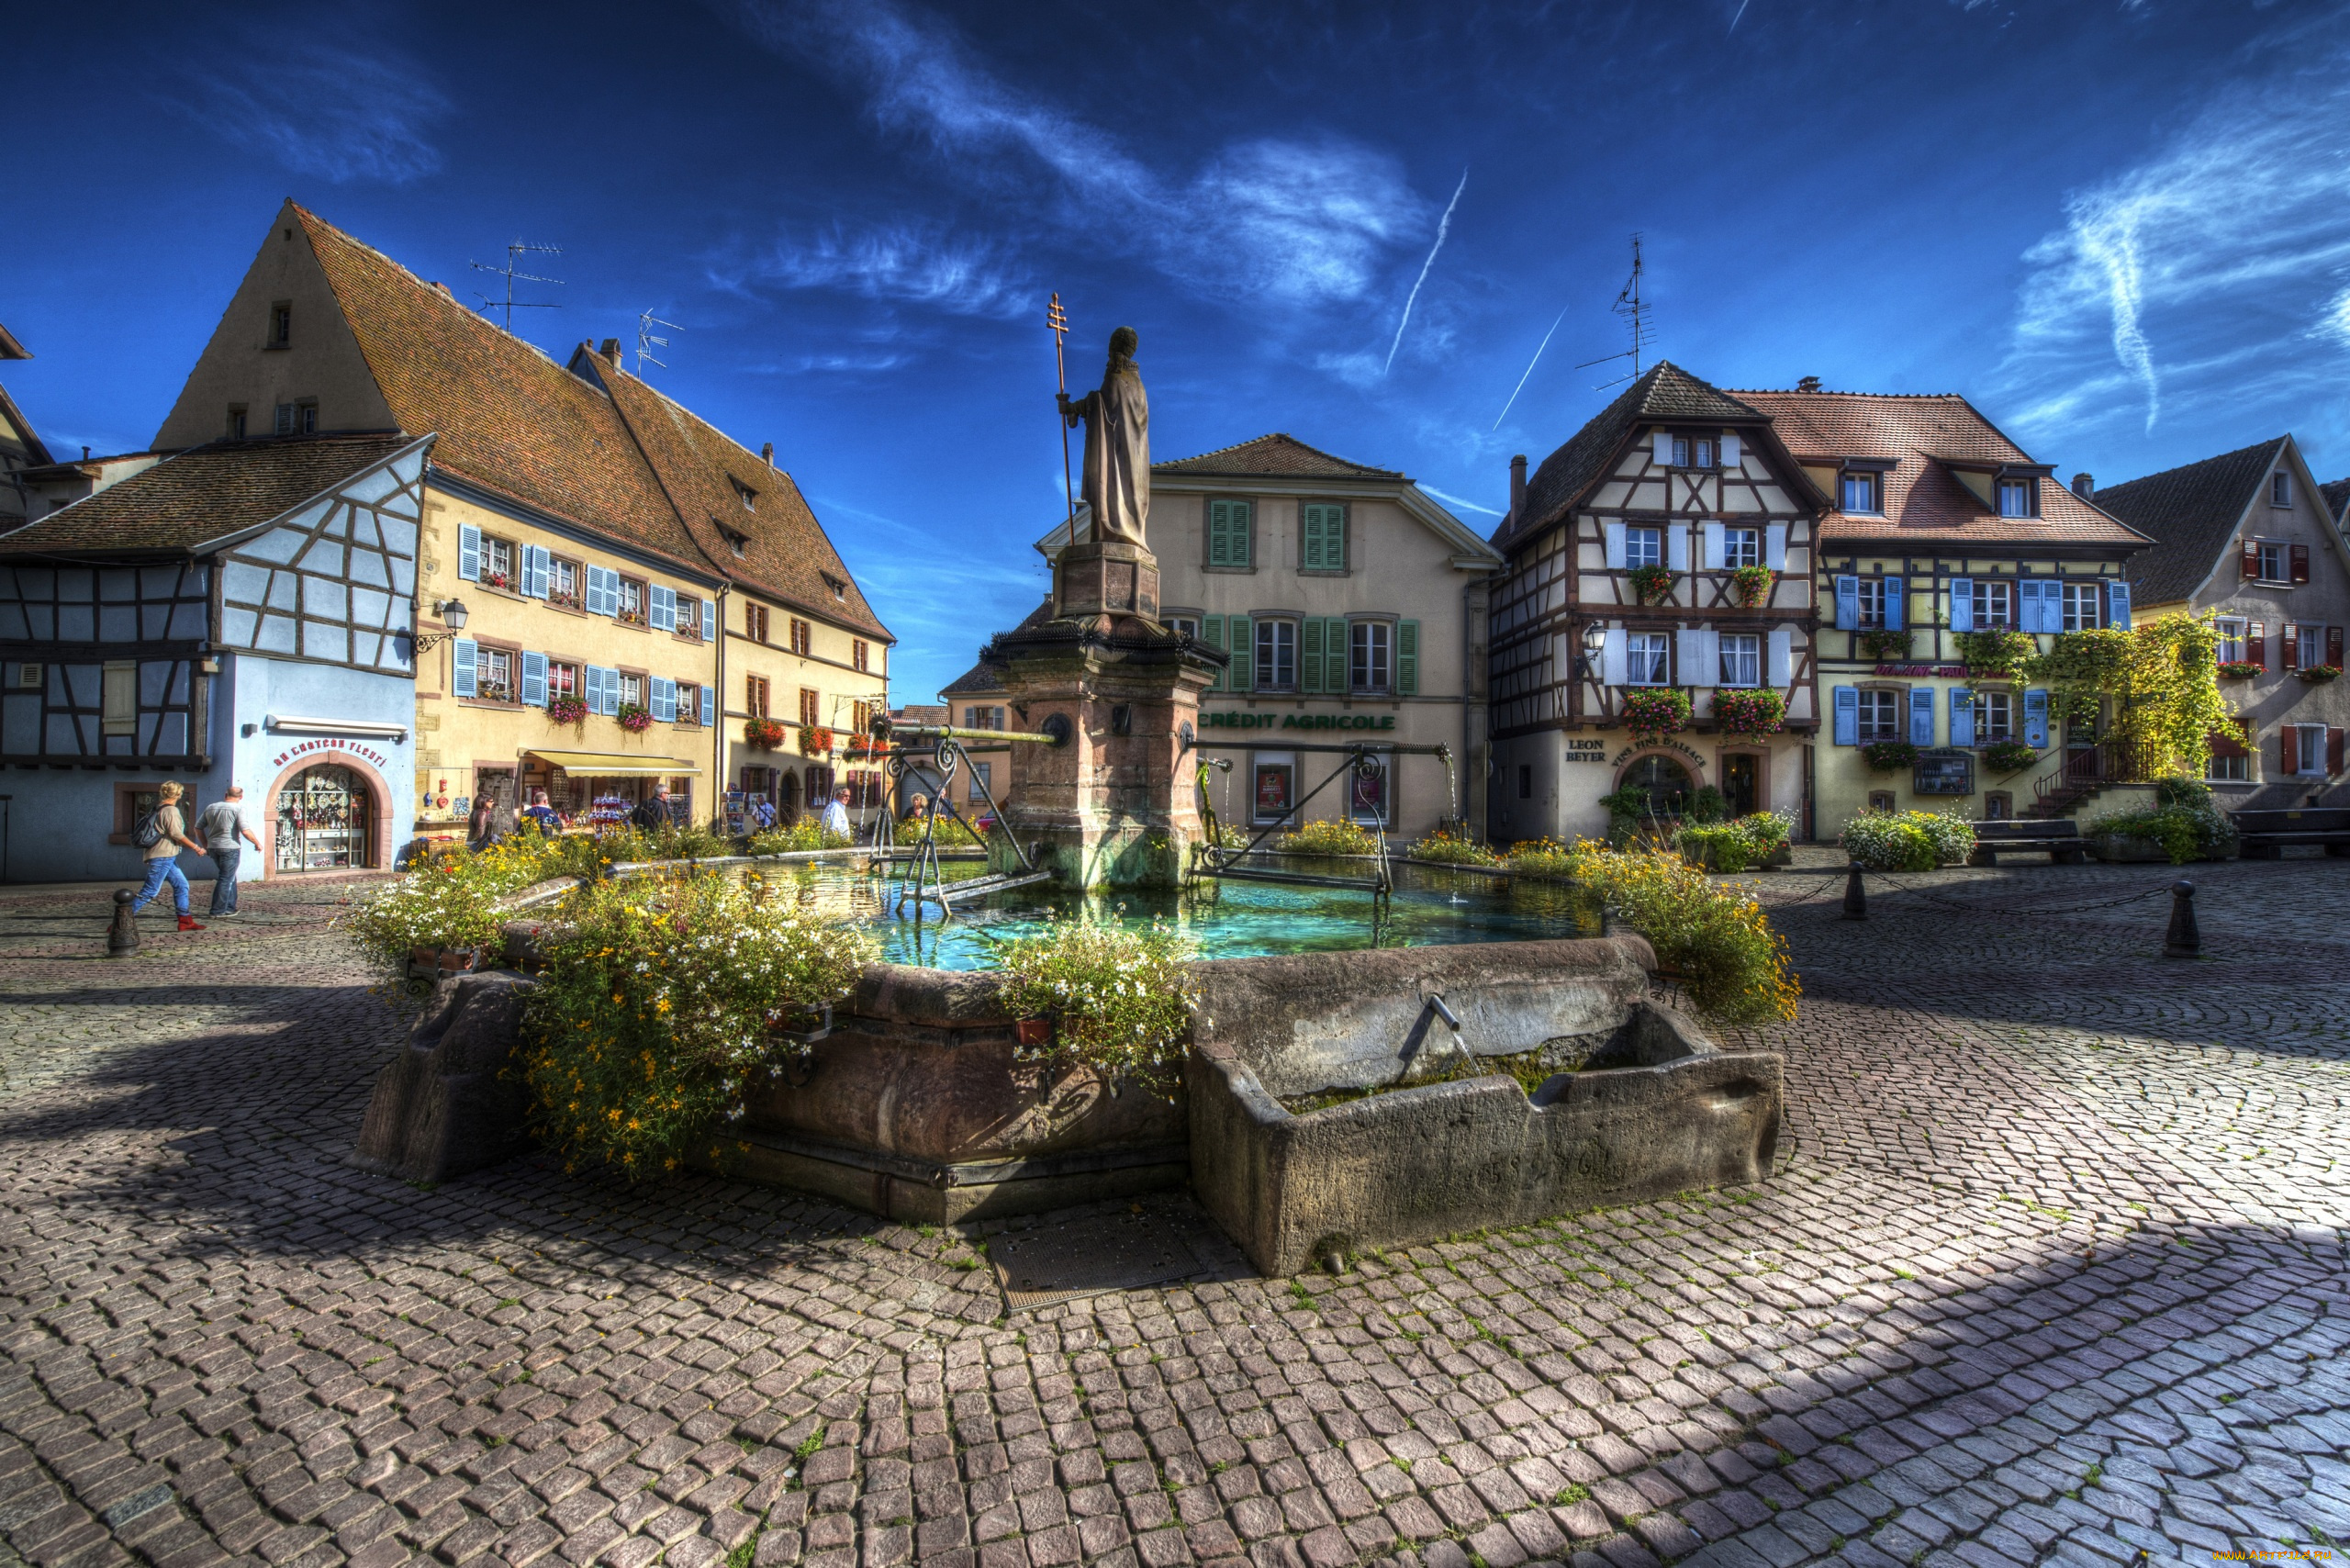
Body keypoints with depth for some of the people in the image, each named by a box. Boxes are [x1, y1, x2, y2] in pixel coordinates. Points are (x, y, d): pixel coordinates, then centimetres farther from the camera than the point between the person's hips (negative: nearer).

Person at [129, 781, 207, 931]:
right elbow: (176, 833, -19)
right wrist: (196, 847, -14)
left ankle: (185, 921, 10)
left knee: (181, 885, 9)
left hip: (167, 858, 10)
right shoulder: (171, 810, -13)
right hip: (162, 857, -10)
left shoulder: (160, 809, 14)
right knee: (149, 891, -7)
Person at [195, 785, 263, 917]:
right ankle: (217, 911, 0)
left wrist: (205, 845, 24)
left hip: (213, 848, 7)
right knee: (226, 880, 0)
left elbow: (198, 827, 15)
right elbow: (245, 831, -18)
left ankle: (230, 907, 23)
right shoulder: (238, 808, -10)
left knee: (230, 878, 19)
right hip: (230, 848, -7)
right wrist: (257, 843, -5)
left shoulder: (211, 807, 10)